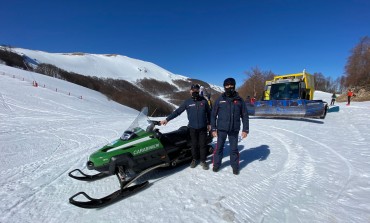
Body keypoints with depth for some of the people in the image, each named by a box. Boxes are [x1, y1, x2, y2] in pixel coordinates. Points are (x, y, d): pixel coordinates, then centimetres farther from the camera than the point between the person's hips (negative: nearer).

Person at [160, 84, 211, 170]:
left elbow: (208, 112, 10)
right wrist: (167, 119, -8)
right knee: (194, 144, 10)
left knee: (203, 144, 5)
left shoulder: (204, 101, 1)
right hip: (193, 128, 0)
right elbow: (177, 111, -3)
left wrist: (209, 123, 10)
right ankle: (195, 159, 29)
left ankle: (203, 160, 21)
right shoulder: (187, 102, -1)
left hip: (203, 127, 0)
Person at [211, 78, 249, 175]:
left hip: (234, 130, 0)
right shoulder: (220, 100, 1)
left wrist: (245, 129, 0)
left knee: (234, 149, 10)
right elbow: (213, 115, 2)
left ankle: (235, 166, 28)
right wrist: (213, 129, -2)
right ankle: (216, 164, 26)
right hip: (221, 129, 0)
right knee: (219, 147, 9)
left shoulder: (239, 100, 2)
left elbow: (245, 115, 5)